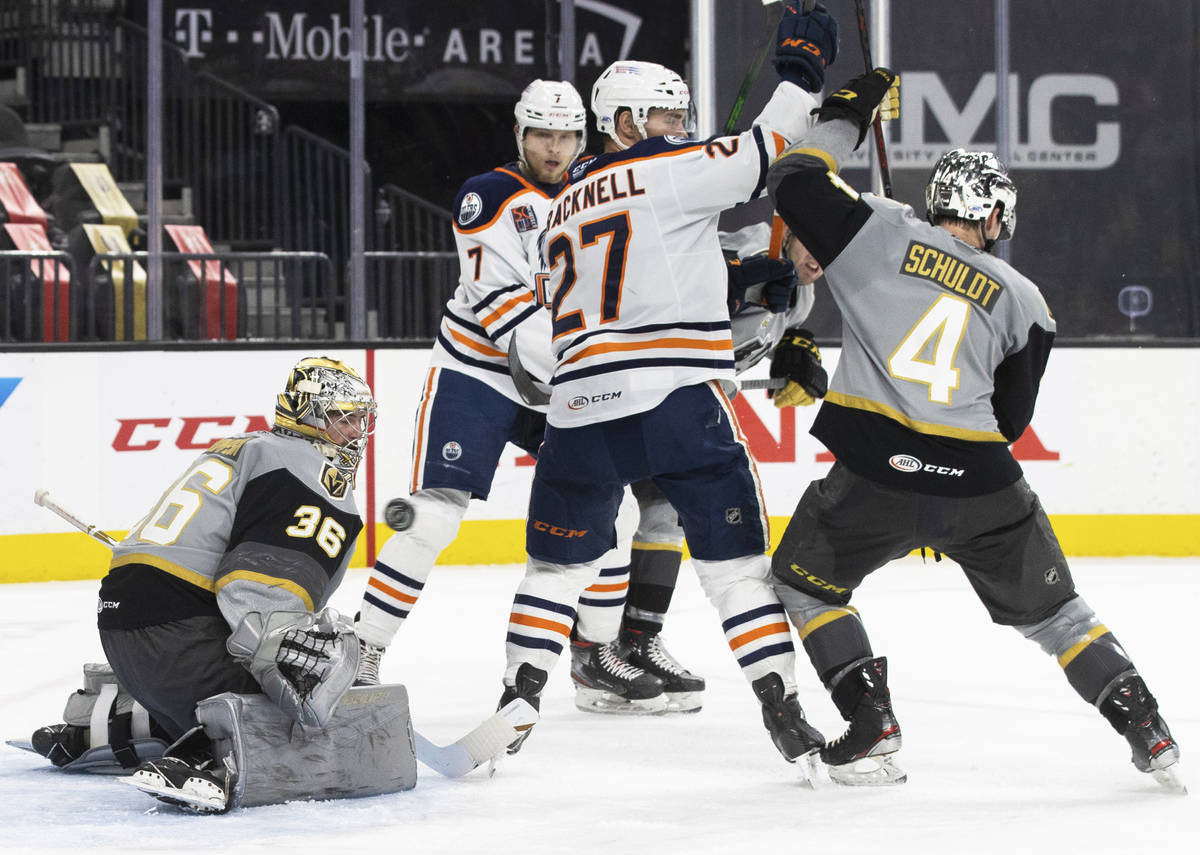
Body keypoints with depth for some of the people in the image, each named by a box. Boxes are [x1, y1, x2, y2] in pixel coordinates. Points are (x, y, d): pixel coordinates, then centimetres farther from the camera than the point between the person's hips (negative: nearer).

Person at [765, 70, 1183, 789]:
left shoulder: (883, 234, 7)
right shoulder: (1023, 301, 13)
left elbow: (796, 181, 9)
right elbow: (1010, 418, 16)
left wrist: (845, 117, 23)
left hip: (876, 475, -2)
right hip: (980, 485, 2)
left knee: (805, 583, 21)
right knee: (1050, 609, 18)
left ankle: (872, 729, 8)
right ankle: (1150, 735, 14)